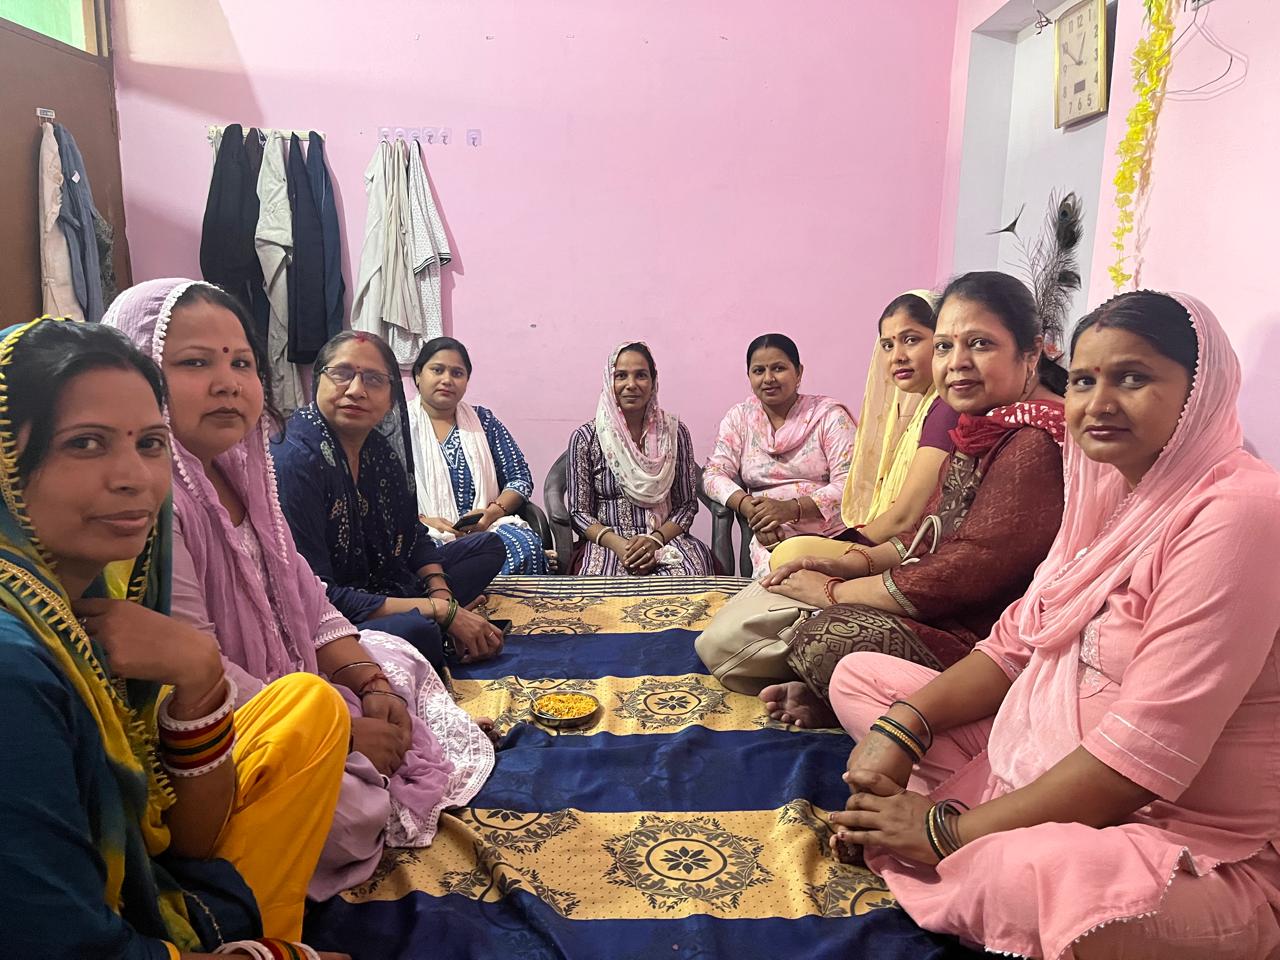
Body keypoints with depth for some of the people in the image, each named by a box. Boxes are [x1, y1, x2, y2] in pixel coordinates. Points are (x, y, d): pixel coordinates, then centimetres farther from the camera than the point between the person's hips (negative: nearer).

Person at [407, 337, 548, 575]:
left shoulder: (483, 420, 17)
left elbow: (521, 479, 12)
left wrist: (493, 512, -6)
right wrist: (421, 521, -17)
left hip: (485, 529, 3)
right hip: (425, 537, -3)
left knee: (526, 544, -31)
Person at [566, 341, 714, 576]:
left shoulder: (674, 432, 6)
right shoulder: (586, 438, 2)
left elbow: (687, 505, 6)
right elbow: (579, 512, 1)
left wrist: (655, 539, -13)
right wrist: (617, 544, -16)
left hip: (665, 538, 2)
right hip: (607, 545, -1)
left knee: (690, 575, -32)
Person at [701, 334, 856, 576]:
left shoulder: (829, 415, 3)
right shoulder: (739, 418, 11)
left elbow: (848, 484, -6)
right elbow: (715, 473, 4)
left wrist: (791, 508, -21)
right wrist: (749, 507, -16)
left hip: (833, 535, 0)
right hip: (772, 538, 1)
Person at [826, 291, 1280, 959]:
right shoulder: (1113, 493, 8)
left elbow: (1144, 752, -25)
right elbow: (1015, 644, 9)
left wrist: (949, 830, -18)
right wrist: (901, 728, -7)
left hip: (1184, 844, -9)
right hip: (1041, 772, 9)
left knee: (1016, 874, -42)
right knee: (859, 677, 8)